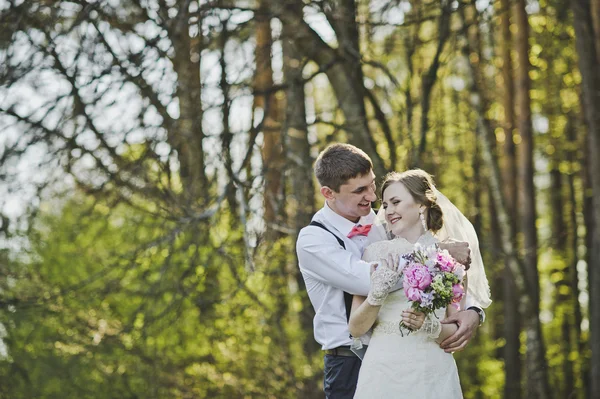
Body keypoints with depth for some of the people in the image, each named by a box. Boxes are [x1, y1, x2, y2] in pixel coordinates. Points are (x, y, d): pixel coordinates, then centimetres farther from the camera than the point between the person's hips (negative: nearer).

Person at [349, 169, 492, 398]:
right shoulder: (376, 253, 1)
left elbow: (457, 331, 4)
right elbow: (355, 329, 0)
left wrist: (429, 326, -15)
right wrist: (376, 295, -17)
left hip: (433, 374, 0)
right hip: (383, 372, 0)